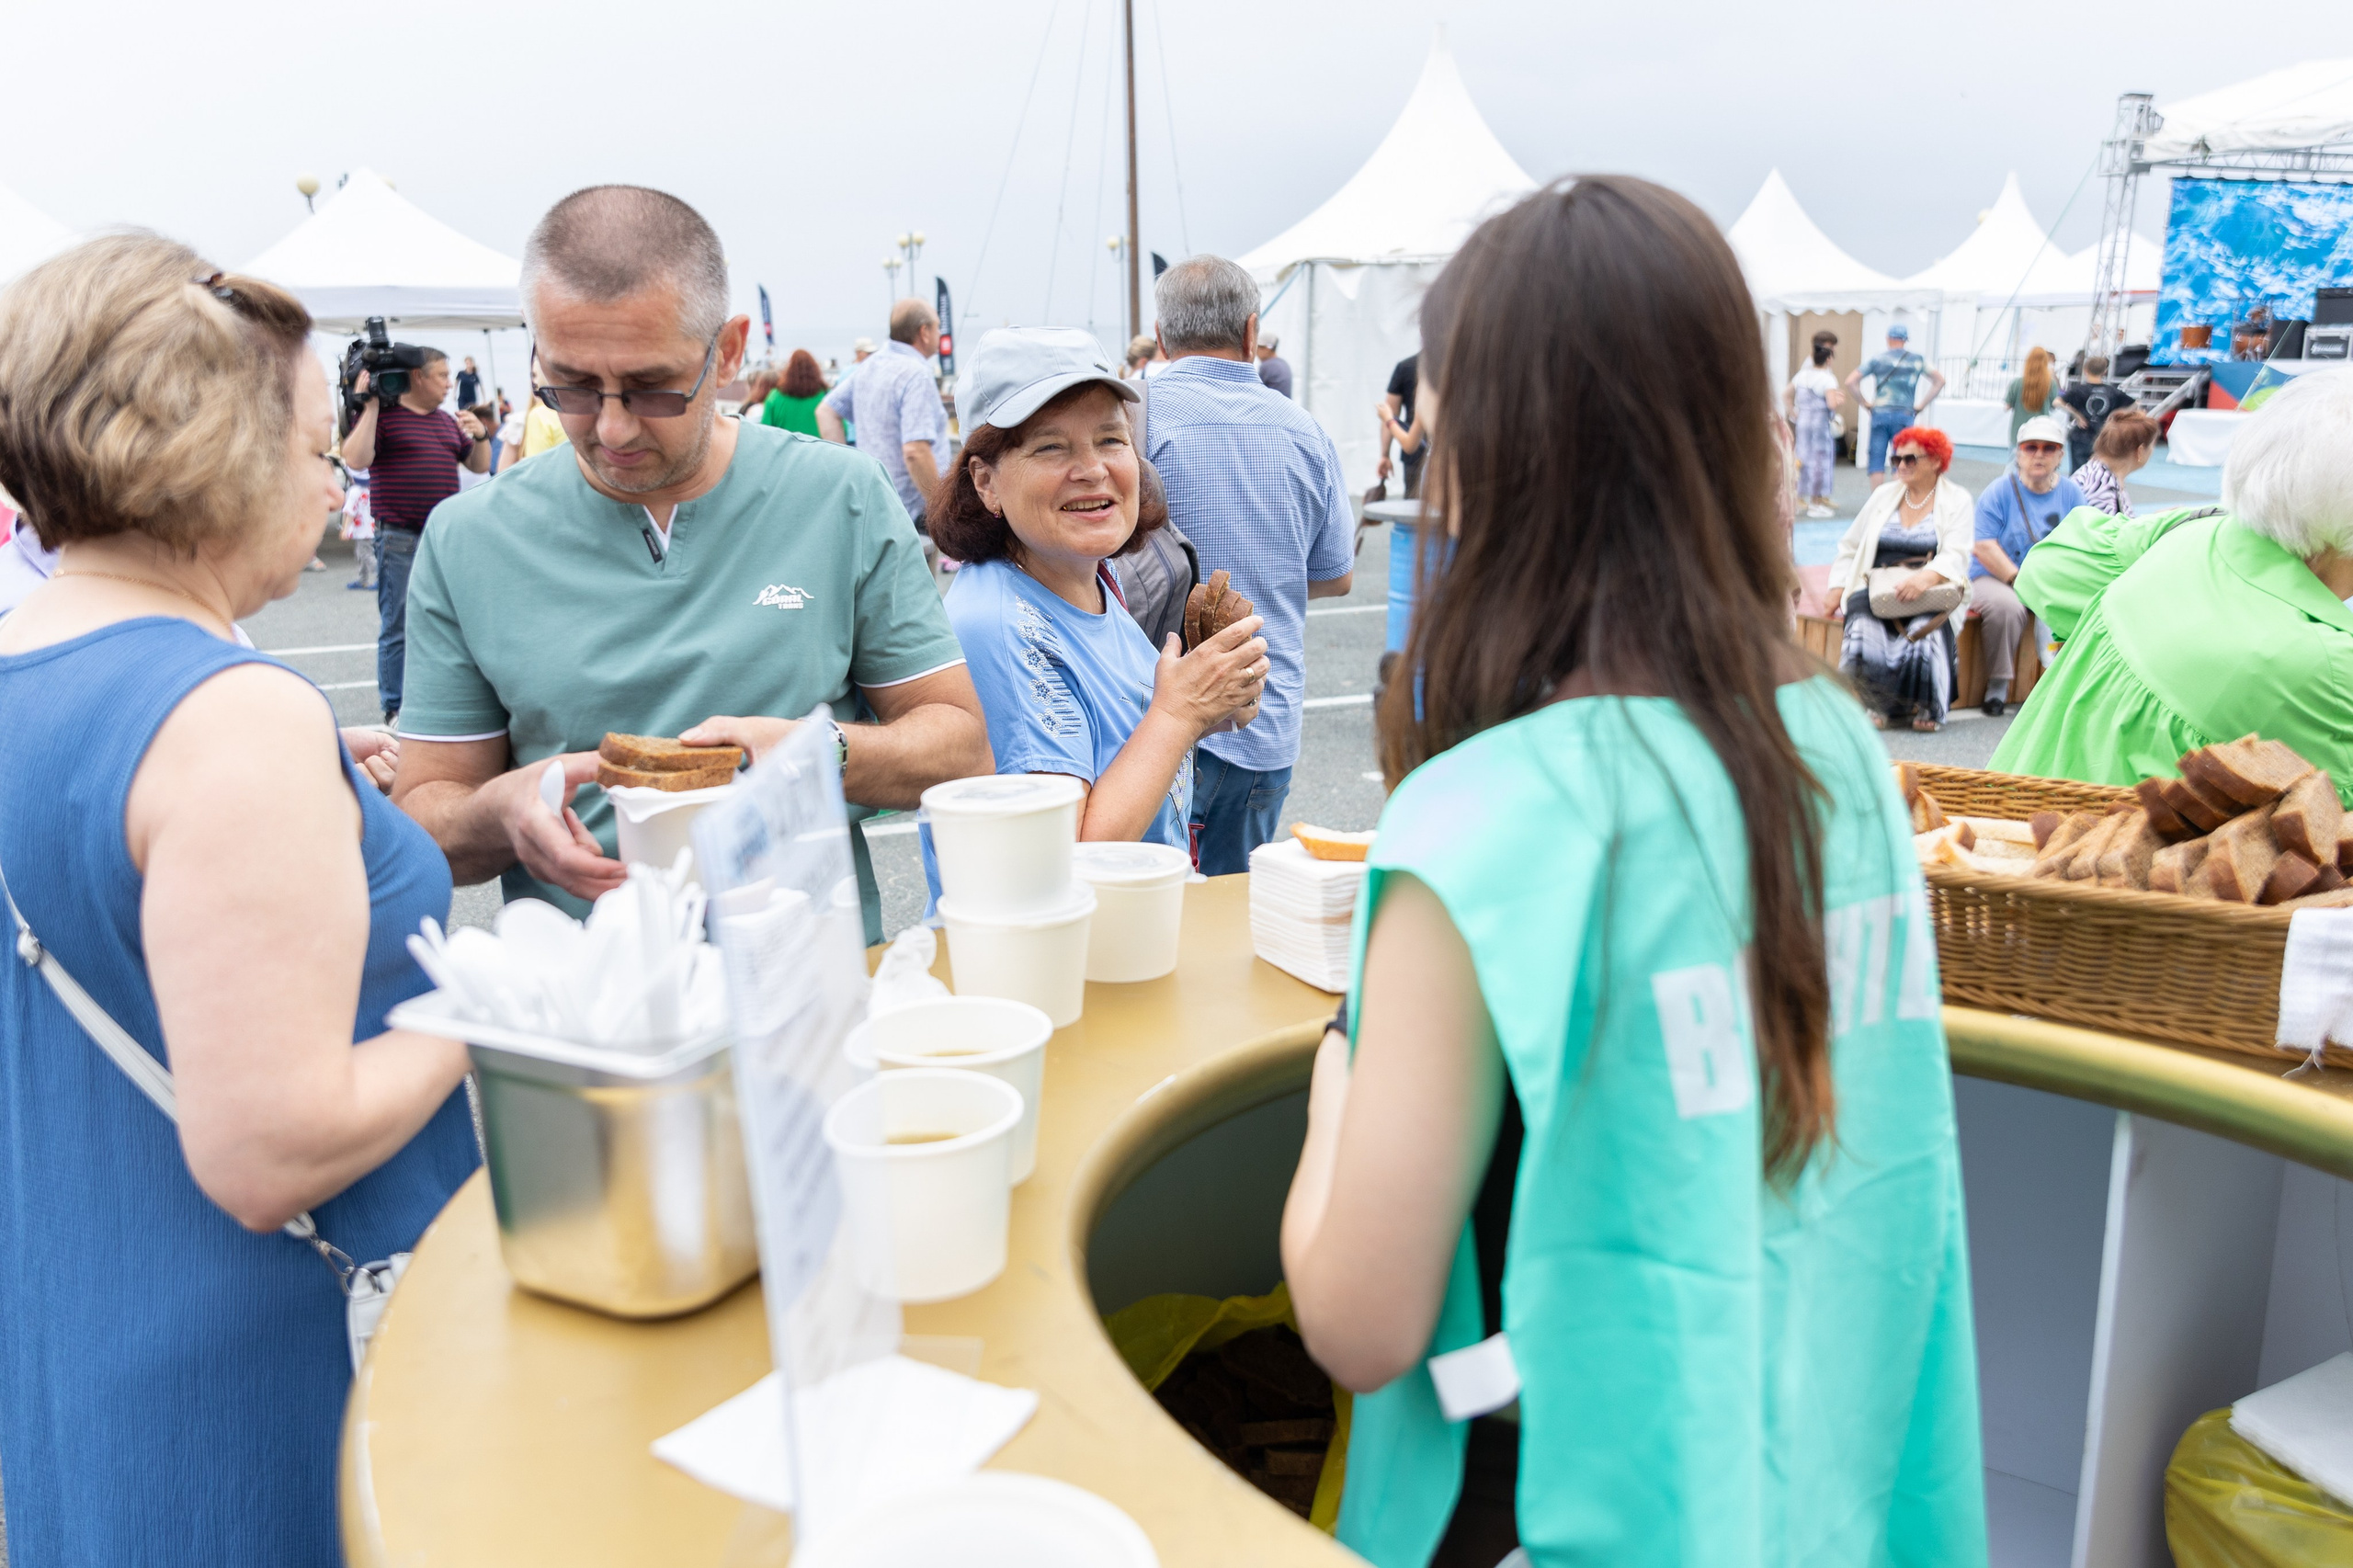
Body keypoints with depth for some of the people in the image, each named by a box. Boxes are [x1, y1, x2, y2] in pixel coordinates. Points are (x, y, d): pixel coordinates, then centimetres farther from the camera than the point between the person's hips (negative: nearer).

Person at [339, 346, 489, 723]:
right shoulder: (382, 413, -3)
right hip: (400, 538, -6)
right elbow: (356, 459, -17)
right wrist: (369, 405, -17)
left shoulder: (448, 420, 17)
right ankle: (395, 709, 3)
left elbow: (479, 466, 21)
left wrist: (480, 435, 1)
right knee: (398, 628, -2)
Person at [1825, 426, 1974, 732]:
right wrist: (1838, 589, 5)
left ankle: (1927, 708, -13)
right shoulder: (1884, 495, 18)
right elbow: (1850, 547, 21)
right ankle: (1874, 705, -15)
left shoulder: (1957, 501, 7)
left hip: (1931, 594, -2)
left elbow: (1956, 555, -8)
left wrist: (1926, 578, -29)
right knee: (1864, 635, -31)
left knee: (1924, 633, -34)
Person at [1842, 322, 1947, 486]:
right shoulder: (1917, 360, 8)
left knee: (1876, 461, 3)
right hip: (1904, 415, 0)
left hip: (1879, 413, 0)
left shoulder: (1877, 360, 6)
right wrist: (1921, 405, 5)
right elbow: (1939, 380, 4)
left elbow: (1851, 381, -2)